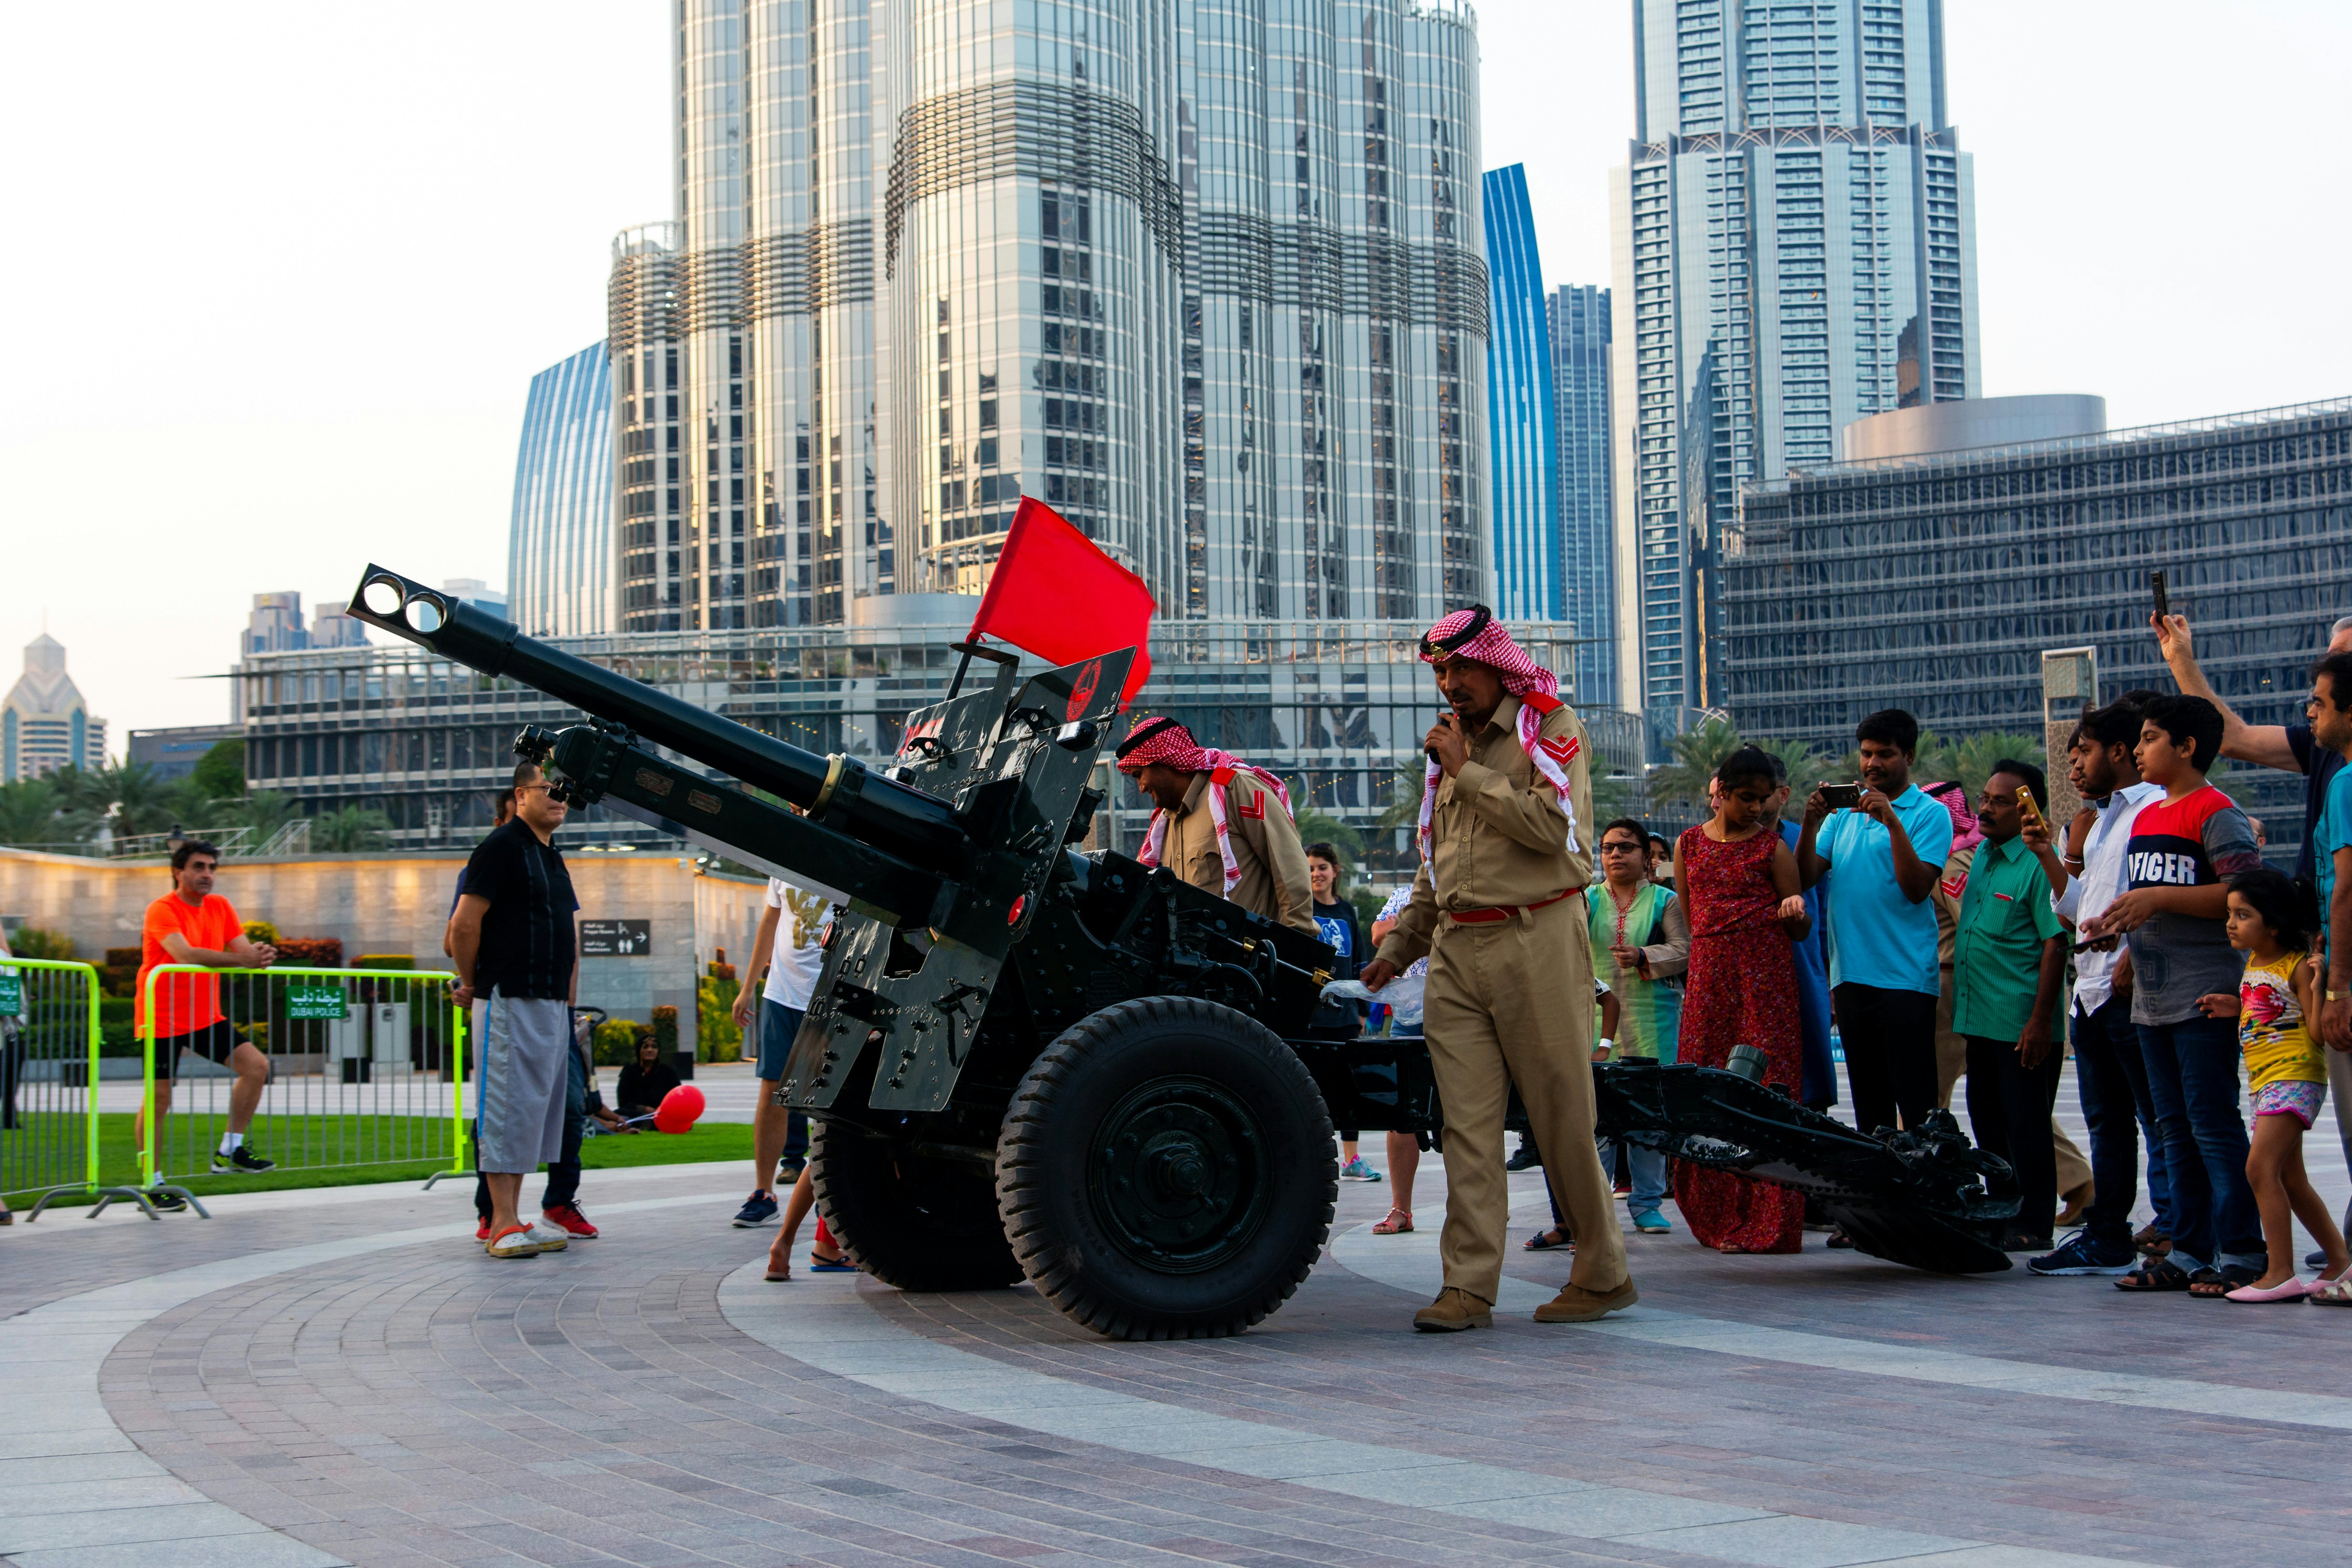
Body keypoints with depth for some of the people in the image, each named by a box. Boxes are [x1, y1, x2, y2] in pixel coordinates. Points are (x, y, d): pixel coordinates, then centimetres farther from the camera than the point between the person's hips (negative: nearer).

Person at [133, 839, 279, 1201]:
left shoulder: (220, 907, 7)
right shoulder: (162, 910, -14)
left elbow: (243, 950, 1)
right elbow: (185, 954, -30)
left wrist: (259, 954, -24)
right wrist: (241, 959, -37)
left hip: (206, 1017, 7)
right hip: (163, 1019, -7)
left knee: (257, 1066, -4)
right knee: (159, 1098, -4)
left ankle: (228, 1152, 6)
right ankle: (153, 1183, 6)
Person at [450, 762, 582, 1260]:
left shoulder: (552, 855, 18)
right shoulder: (503, 846, -9)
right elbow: (465, 923, -13)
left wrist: (569, 992, 19)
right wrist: (471, 984, -3)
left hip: (552, 1003, 9)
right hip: (511, 1001, -9)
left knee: (536, 1114, 10)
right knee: (509, 1110, -8)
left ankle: (509, 1223, 15)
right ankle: (503, 1226, -6)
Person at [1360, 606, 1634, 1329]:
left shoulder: (1552, 727, 1)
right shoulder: (1452, 742, 20)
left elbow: (1552, 825, -16)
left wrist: (1467, 771, -10)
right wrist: (1398, 946, 22)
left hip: (1536, 942, -6)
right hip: (1456, 950, 6)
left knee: (1562, 1117, -1)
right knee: (1468, 1123, -2)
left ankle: (1604, 1275, 11)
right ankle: (1469, 1287, -3)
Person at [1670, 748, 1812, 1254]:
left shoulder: (1772, 847, 3)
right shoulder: (1689, 844, 12)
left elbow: (1799, 930, 4)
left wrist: (1795, 912, -17)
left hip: (1766, 978, -3)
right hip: (1709, 975, 3)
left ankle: (1764, 1223, -4)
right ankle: (1719, 1218, 10)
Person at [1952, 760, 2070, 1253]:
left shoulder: (2040, 864, -14)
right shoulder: (1983, 854, 13)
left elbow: (2056, 944, -17)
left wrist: (2040, 1020, -20)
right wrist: (1960, 1004, 18)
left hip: (2022, 1023, -9)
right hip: (1980, 1018, 9)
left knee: (2026, 1124, -2)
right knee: (1988, 1122, 14)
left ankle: (2034, 1226, 6)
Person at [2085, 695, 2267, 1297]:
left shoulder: (2216, 813, -9)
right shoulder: (2145, 817, 19)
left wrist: (2159, 897, -20)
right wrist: (2116, 924, 9)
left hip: (2204, 997, -9)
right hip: (2152, 999, 9)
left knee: (2213, 1123, -8)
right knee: (2176, 1129, 10)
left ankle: (2241, 1253, -3)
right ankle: (2190, 1252, 15)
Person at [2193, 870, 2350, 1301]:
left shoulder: (2297, 966, -13)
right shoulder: (2253, 963, 12)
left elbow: (2317, 1033, -18)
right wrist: (2237, 1009, 10)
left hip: (2294, 1076, -9)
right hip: (2265, 1082, 10)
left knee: (2261, 1167, -17)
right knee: (2290, 1179, 13)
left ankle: (2281, 1273, -14)